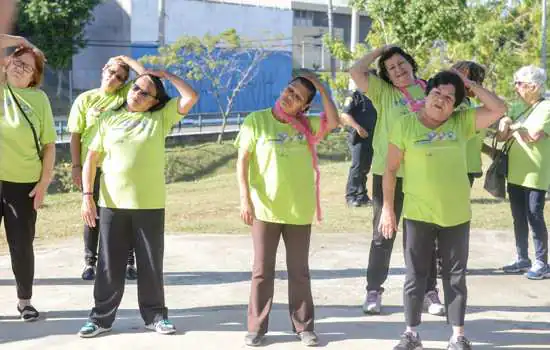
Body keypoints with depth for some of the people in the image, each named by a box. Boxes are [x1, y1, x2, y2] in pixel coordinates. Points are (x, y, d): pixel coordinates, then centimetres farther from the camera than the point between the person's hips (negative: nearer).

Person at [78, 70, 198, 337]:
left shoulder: (161, 117, 4)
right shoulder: (109, 119, 6)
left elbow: (191, 97, -6)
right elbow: (91, 159, 5)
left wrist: (166, 75, 3)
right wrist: (87, 195, -3)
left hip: (149, 205, 0)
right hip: (112, 204, 1)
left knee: (150, 263, 7)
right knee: (109, 264, 5)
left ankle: (155, 315, 19)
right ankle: (101, 317, 15)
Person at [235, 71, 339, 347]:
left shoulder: (306, 126, 4)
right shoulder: (257, 120, -3)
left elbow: (333, 122, -12)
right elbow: (242, 161, -4)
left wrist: (321, 88, -8)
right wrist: (245, 199, -11)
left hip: (299, 211, 2)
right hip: (265, 210, -2)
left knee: (299, 271, 9)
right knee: (262, 271, 4)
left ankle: (304, 326, 18)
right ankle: (256, 327, 13)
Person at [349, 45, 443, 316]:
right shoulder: (383, 92, 1)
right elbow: (356, 72, -12)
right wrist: (380, 51, -2)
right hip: (388, 174, -1)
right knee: (382, 235, 7)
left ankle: (429, 291, 20)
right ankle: (374, 291, 17)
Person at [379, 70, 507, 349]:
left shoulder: (462, 122, 2)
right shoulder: (405, 125, -4)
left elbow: (499, 109, -6)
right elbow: (391, 169, -2)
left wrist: (471, 86, -4)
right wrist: (387, 207, -4)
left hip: (456, 215, 2)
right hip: (418, 215, -2)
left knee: (455, 276, 9)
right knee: (415, 276, 7)